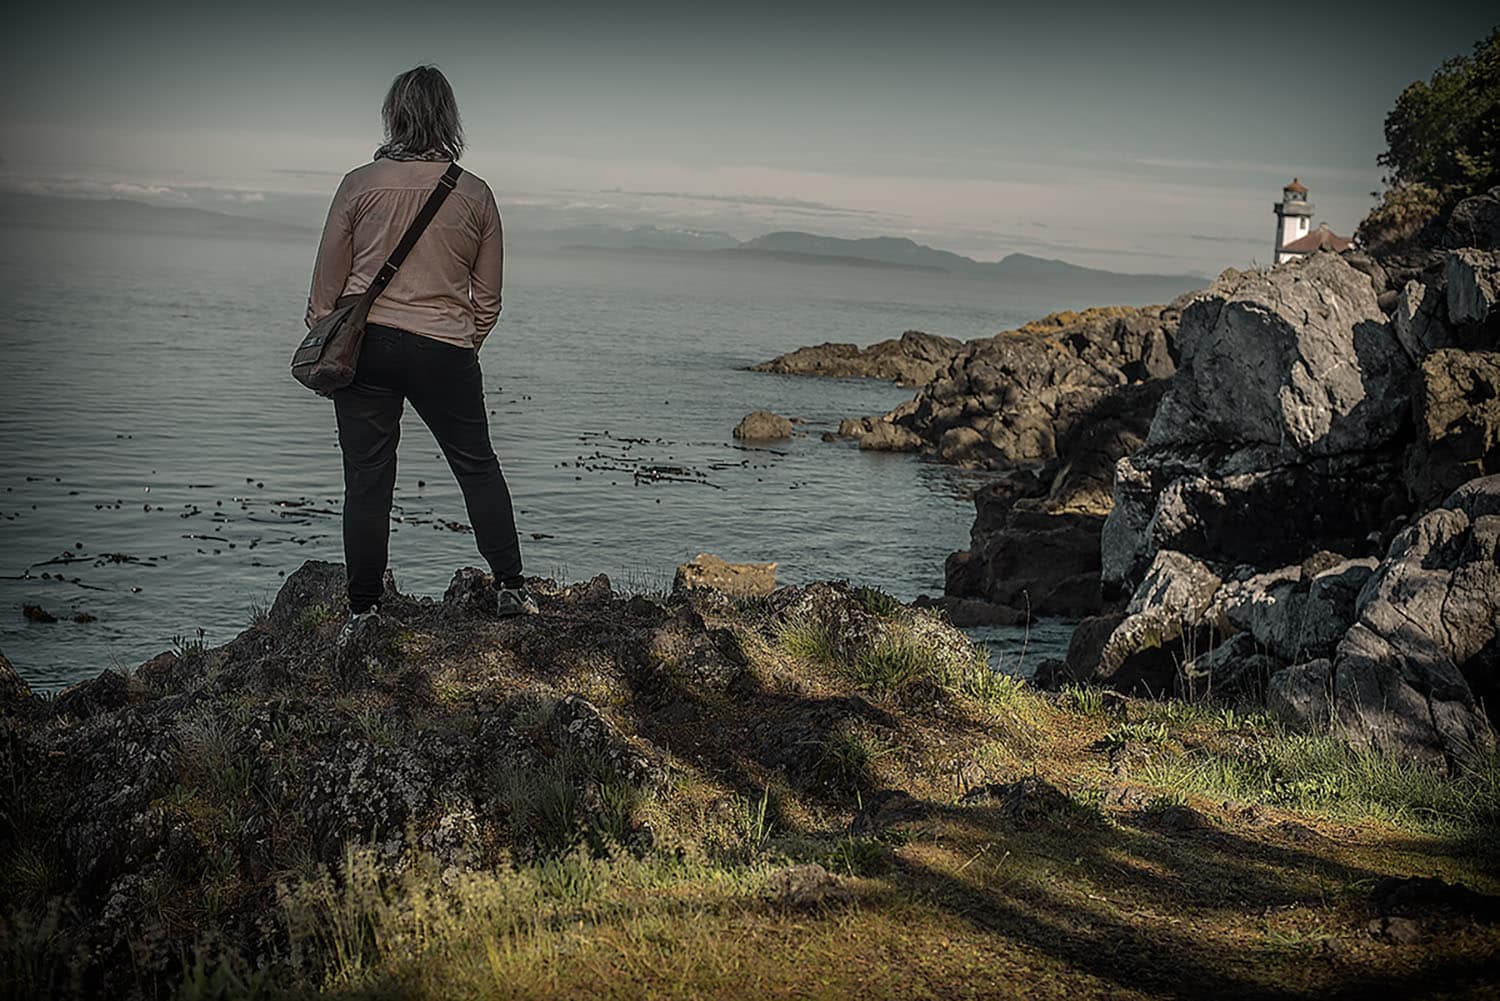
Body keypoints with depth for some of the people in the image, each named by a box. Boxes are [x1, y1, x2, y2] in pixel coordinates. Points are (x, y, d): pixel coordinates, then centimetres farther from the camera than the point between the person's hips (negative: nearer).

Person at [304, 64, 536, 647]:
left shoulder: (359, 184, -3)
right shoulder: (475, 195, 1)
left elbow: (327, 282, 1)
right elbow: (488, 298, 7)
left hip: (365, 345, 0)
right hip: (445, 352, 1)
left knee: (367, 478, 5)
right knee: (477, 466, 16)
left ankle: (363, 611, 10)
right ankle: (511, 588, 17)